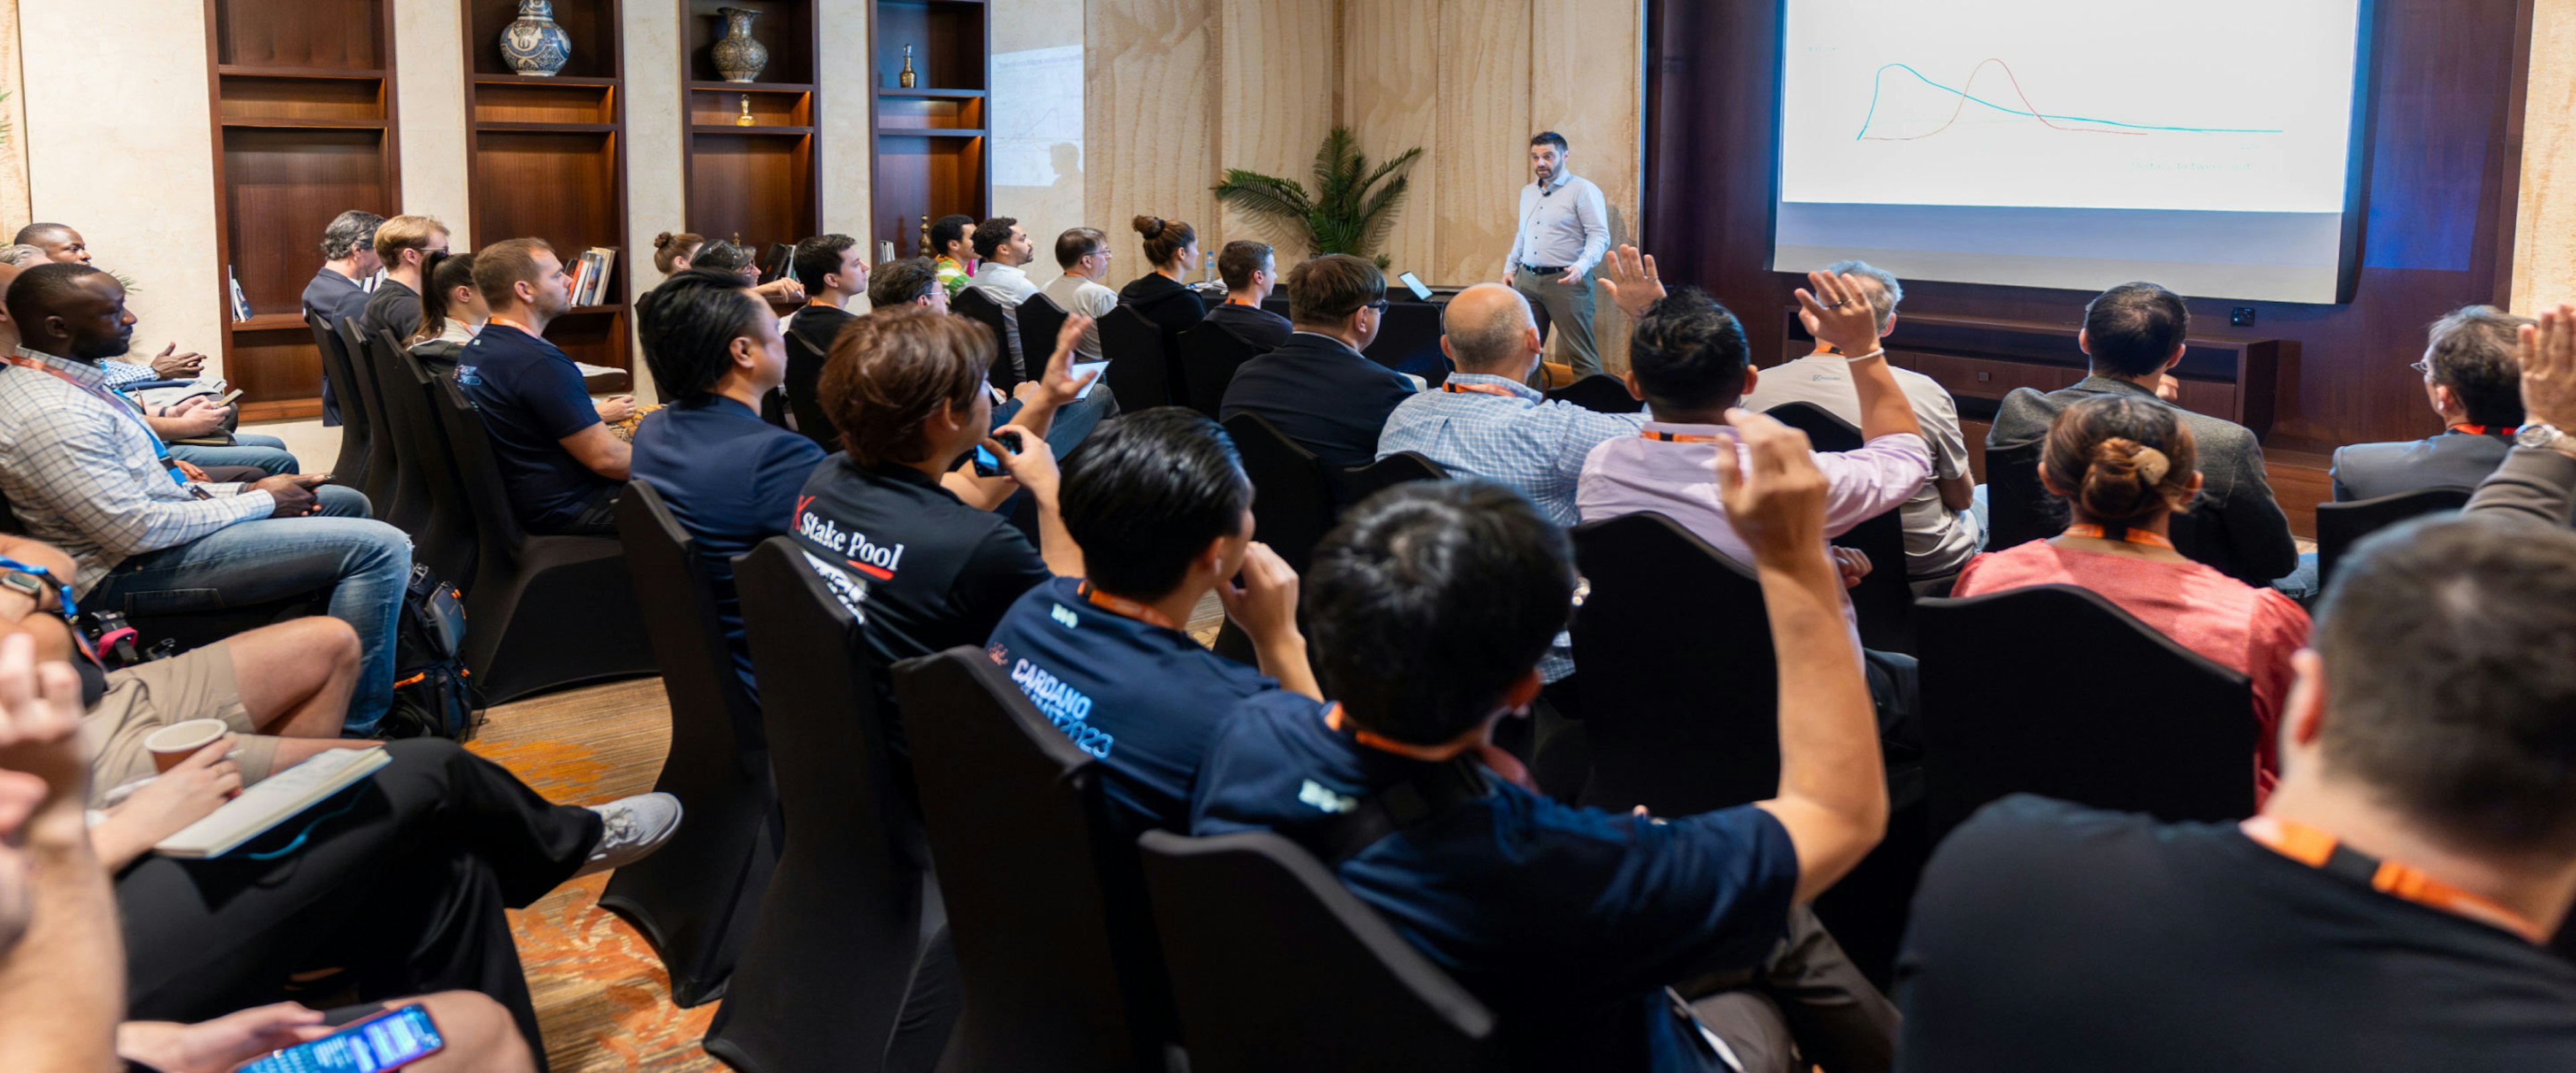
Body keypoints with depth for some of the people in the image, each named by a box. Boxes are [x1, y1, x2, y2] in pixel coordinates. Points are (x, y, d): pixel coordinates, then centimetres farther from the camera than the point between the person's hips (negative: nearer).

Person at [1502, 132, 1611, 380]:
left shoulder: (1583, 190, -5)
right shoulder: (1528, 192, 18)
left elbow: (1600, 236, -12)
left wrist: (1582, 266, -26)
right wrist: (1510, 267, 21)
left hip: (1565, 281, -7)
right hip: (1527, 279, 7)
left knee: (1581, 353, -7)